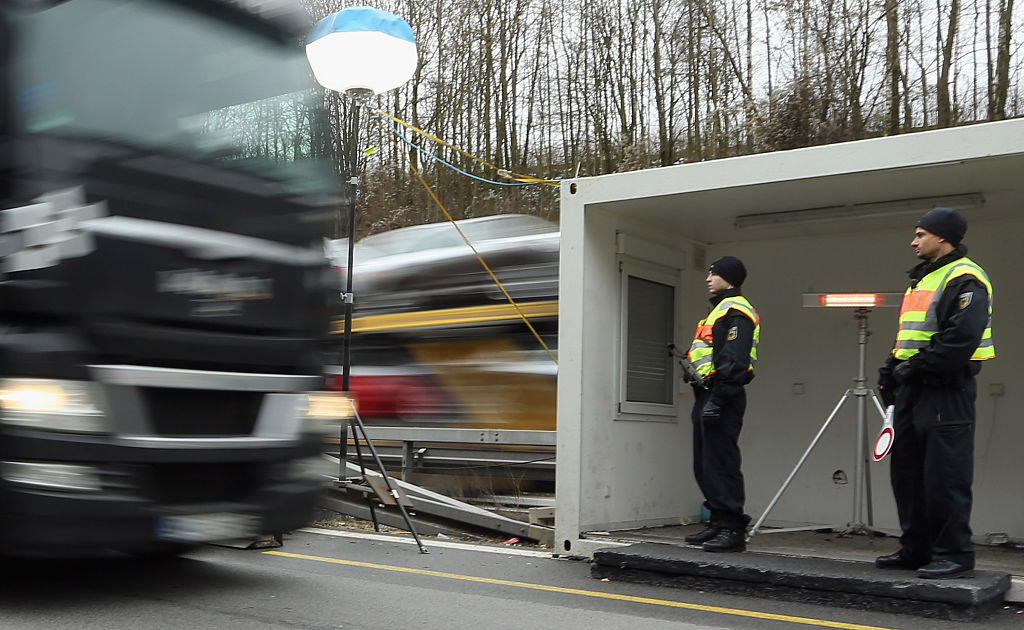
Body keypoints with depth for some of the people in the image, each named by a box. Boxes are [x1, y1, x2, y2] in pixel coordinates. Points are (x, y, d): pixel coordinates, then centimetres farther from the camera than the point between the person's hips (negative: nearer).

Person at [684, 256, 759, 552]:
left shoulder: (735, 310, -9)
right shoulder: (719, 309, 24)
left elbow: (734, 361, -20)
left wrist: (717, 400, -25)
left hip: (722, 399, -11)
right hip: (707, 397, 11)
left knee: (721, 463, -10)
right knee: (705, 465, 13)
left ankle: (733, 529, -6)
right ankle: (718, 523, 21)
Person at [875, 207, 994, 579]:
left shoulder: (964, 278, -10)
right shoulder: (922, 279, 22)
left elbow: (963, 336, -22)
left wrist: (917, 366, -19)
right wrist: (892, 368, 13)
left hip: (946, 391, -10)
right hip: (913, 390, 10)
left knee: (945, 477, -8)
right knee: (908, 472, 12)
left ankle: (954, 555, 1)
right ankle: (916, 550, 21)